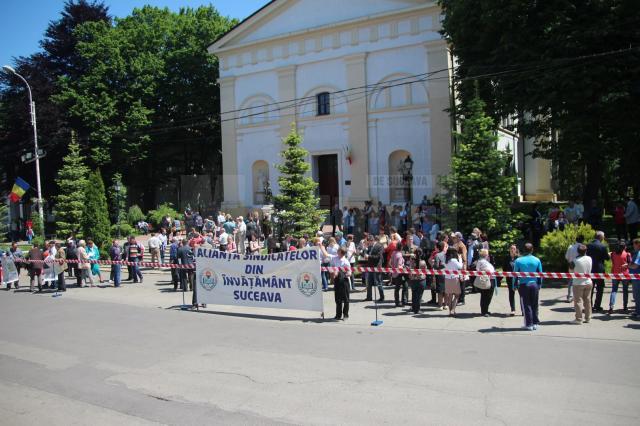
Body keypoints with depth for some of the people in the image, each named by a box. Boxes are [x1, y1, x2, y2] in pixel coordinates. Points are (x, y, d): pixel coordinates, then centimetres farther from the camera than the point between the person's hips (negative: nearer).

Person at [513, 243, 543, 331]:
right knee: (534, 305, 12)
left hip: (523, 285, -2)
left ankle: (529, 324, 5)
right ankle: (535, 323, 17)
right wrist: (539, 284, 16)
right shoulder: (537, 260, -1)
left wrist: (515, 285, 7)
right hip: (534, 284, 2)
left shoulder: (518, 260, -6)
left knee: (526, 305, 4)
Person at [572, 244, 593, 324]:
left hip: (578, 283, -5)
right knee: (587, 300, 13)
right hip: (588, 282, 5)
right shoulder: (589, 259, -3)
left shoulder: (576, 260, -18)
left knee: (578, 301, 0)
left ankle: (579, 319, 1)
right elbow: (590, 269, 11)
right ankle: (588, 318, 21)